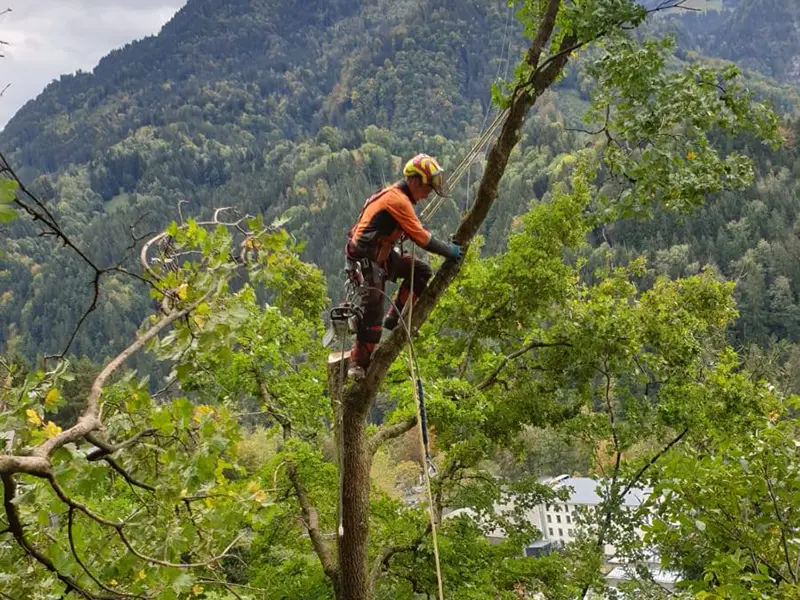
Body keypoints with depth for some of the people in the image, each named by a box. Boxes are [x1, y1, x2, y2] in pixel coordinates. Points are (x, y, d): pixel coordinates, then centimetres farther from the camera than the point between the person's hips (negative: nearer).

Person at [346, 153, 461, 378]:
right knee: (372, 311, -10)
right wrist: (449, 251, -7)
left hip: (382, 254, 10)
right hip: (366, 258, -10)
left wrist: (447, 248, 9)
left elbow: (415, 233, 17)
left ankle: (394, 318, 8)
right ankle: (358, 363, -2)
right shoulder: (398, 201, -18)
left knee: (421, 272, 4)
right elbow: (421, 237, -18)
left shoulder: (395, 195, 13)